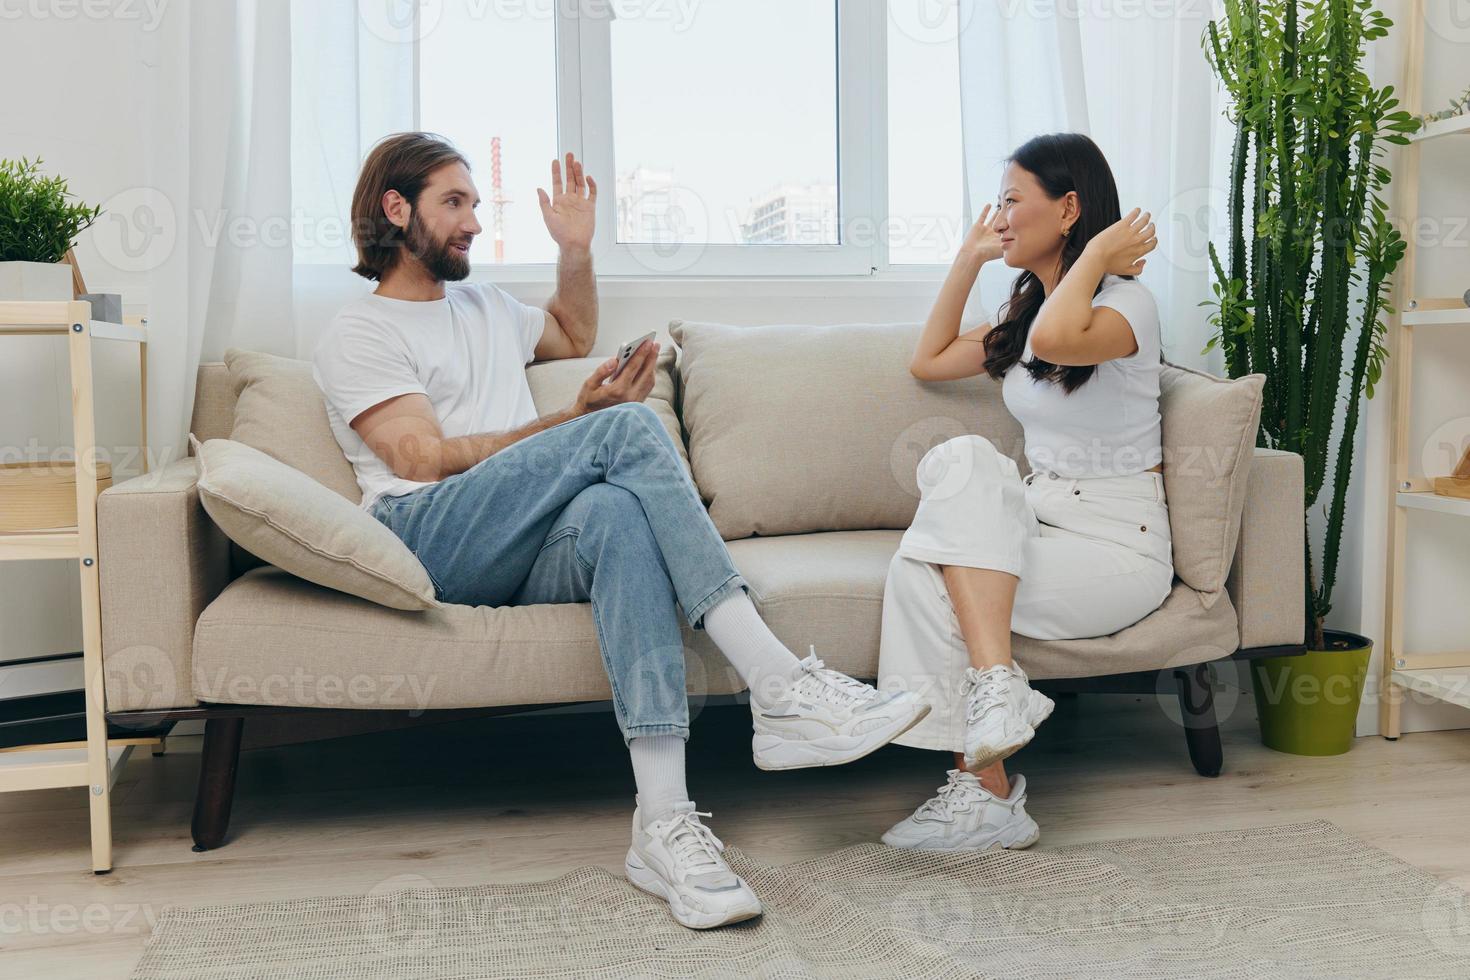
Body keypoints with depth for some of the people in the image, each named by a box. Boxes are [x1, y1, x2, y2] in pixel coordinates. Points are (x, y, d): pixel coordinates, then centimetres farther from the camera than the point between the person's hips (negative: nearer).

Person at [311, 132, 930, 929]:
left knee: (613, 512, -35)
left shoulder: (485, 307, 32)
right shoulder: (356, 335, 9)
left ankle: (664, 821, -46)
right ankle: (781, 688, -35)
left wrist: (576, 249, 32)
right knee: (630, 428, -27)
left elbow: (574, 335, 50)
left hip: (524, 563, 5)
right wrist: (574, 423, -13)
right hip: (429, 542, -5)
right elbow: (425, 459, -6)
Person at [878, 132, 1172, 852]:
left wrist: (1096, 254, -16)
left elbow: (1053, 340, -32)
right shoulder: (1025, 309, 17)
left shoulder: (1127, 303, -9)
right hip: (1036, 523, 7)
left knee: (923, 577, -26)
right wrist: (969, 258, 21)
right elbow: (928, 360, 25)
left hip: (1119, 548, -7)